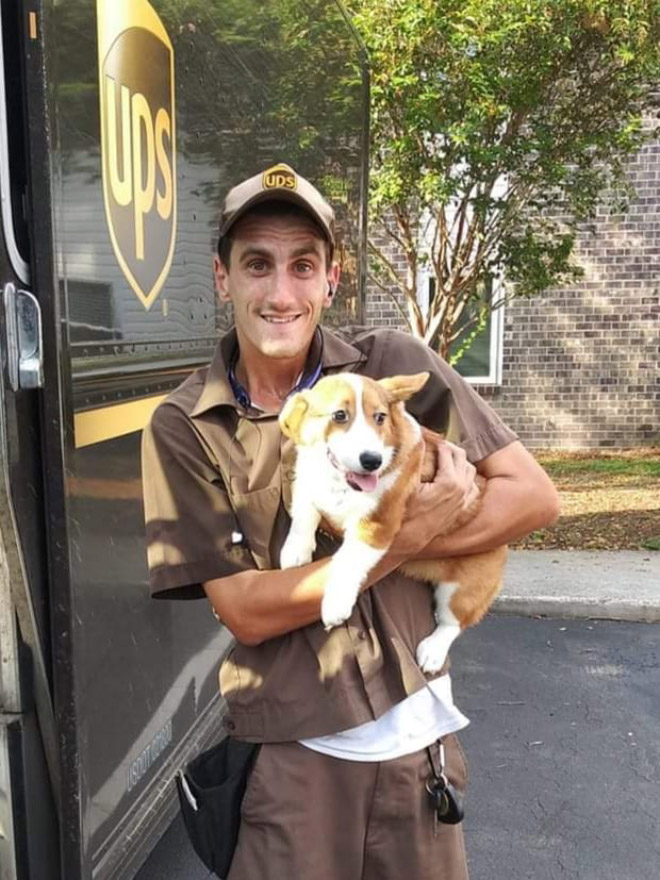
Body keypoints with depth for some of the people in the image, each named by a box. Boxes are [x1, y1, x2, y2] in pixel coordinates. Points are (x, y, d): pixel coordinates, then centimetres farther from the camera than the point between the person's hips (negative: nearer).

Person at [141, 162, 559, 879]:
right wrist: (409, 536, -19)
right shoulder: (184, 428, -11)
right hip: (291, 747, -1)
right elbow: (244, 612, -13)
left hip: (416, 721, 2)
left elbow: (533, 494, -8)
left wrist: (382, 540, -18)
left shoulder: (393, 365, -9)